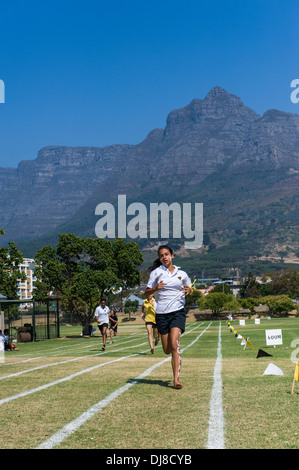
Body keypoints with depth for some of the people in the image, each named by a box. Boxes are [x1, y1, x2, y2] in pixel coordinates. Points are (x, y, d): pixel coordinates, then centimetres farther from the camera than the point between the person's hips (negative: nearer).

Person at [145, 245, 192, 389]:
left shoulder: (182, 274, 8)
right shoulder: (156, 273, 3)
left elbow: (190, 289, 22)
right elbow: (147, 293, 2)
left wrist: (189, 290, -2)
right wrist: (155, 288, -19)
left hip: (178, 311, -1)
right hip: (161, 313, 1)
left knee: (174, 345, -18)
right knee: (167, 350, 4)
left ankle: (176, 379, -16)